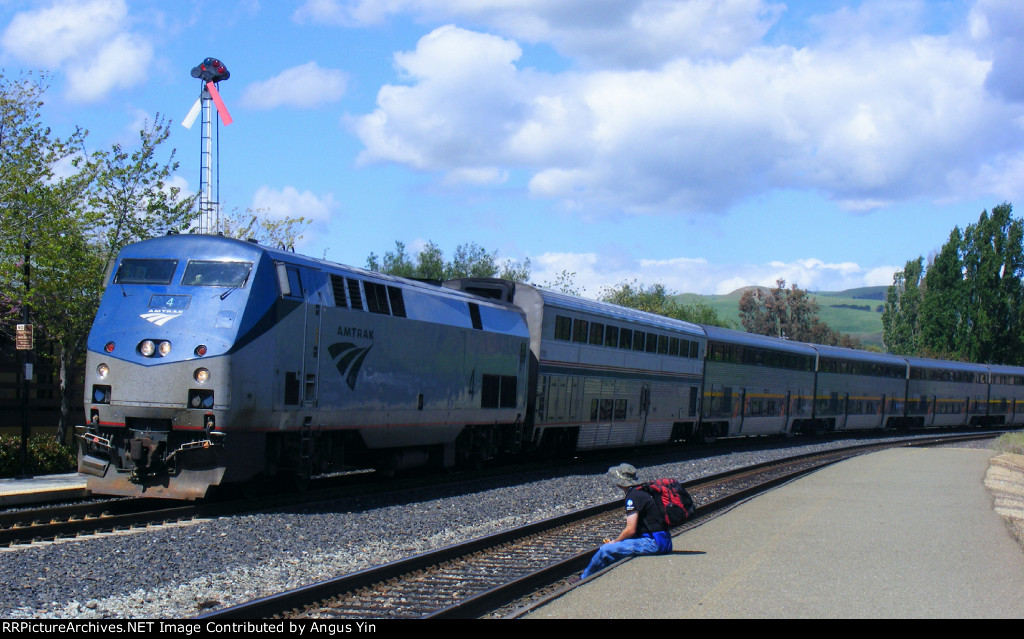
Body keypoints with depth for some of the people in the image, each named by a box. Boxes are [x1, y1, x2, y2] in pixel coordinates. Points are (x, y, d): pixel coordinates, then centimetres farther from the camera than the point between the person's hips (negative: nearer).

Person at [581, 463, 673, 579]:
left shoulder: (634, 496, -14)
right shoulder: (643, 492, 17)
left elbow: (631, 530, -16)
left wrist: (614, 542, 0)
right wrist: (616, 541, 16)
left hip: (653, 543, -10)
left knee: (606, 550, -14)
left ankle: (584, 578, 3)